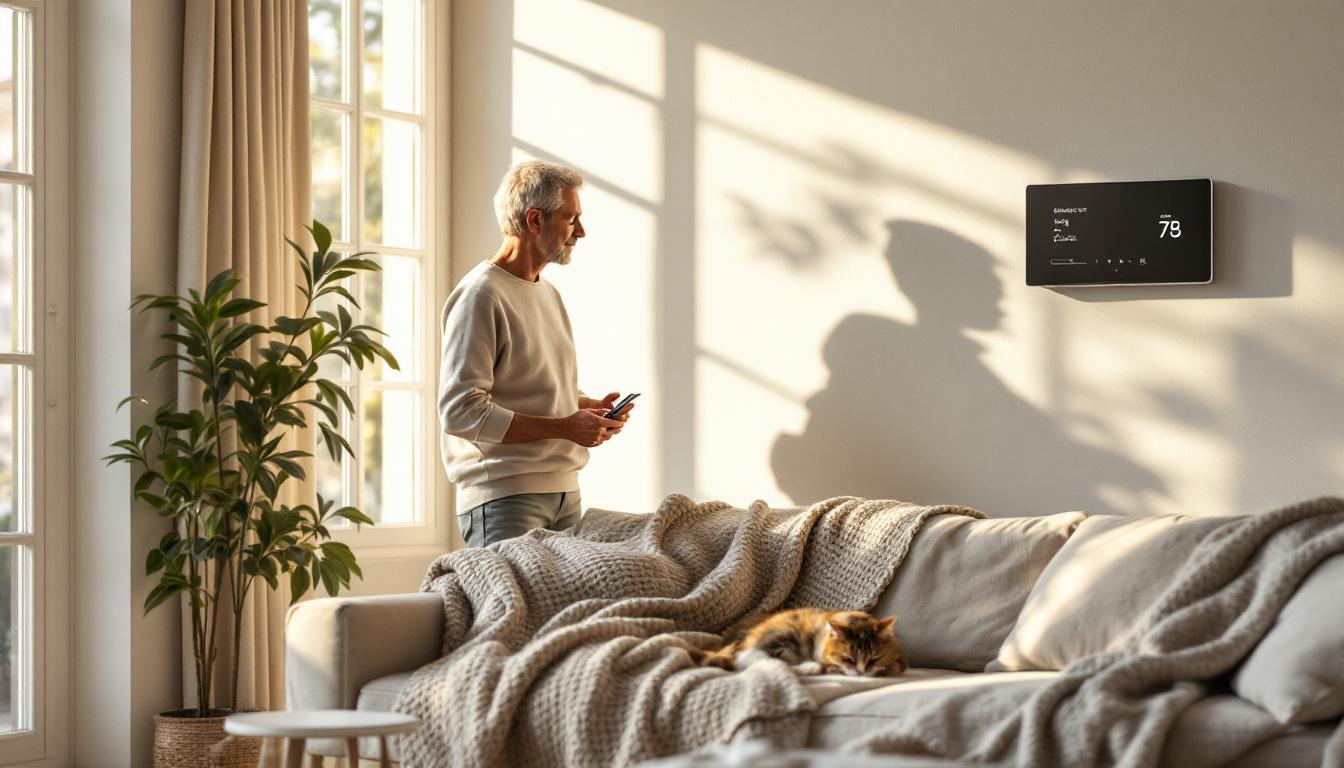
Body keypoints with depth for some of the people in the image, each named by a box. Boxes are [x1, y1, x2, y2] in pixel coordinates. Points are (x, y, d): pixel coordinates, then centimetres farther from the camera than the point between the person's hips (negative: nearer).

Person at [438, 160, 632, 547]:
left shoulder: (548, 294, 19)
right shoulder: (481, 295, -10)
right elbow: (460, 411, -18)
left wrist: (589, 408, 8)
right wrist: (563, 427, -18)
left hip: (563, 491, 9)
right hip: (504, 498, -9)